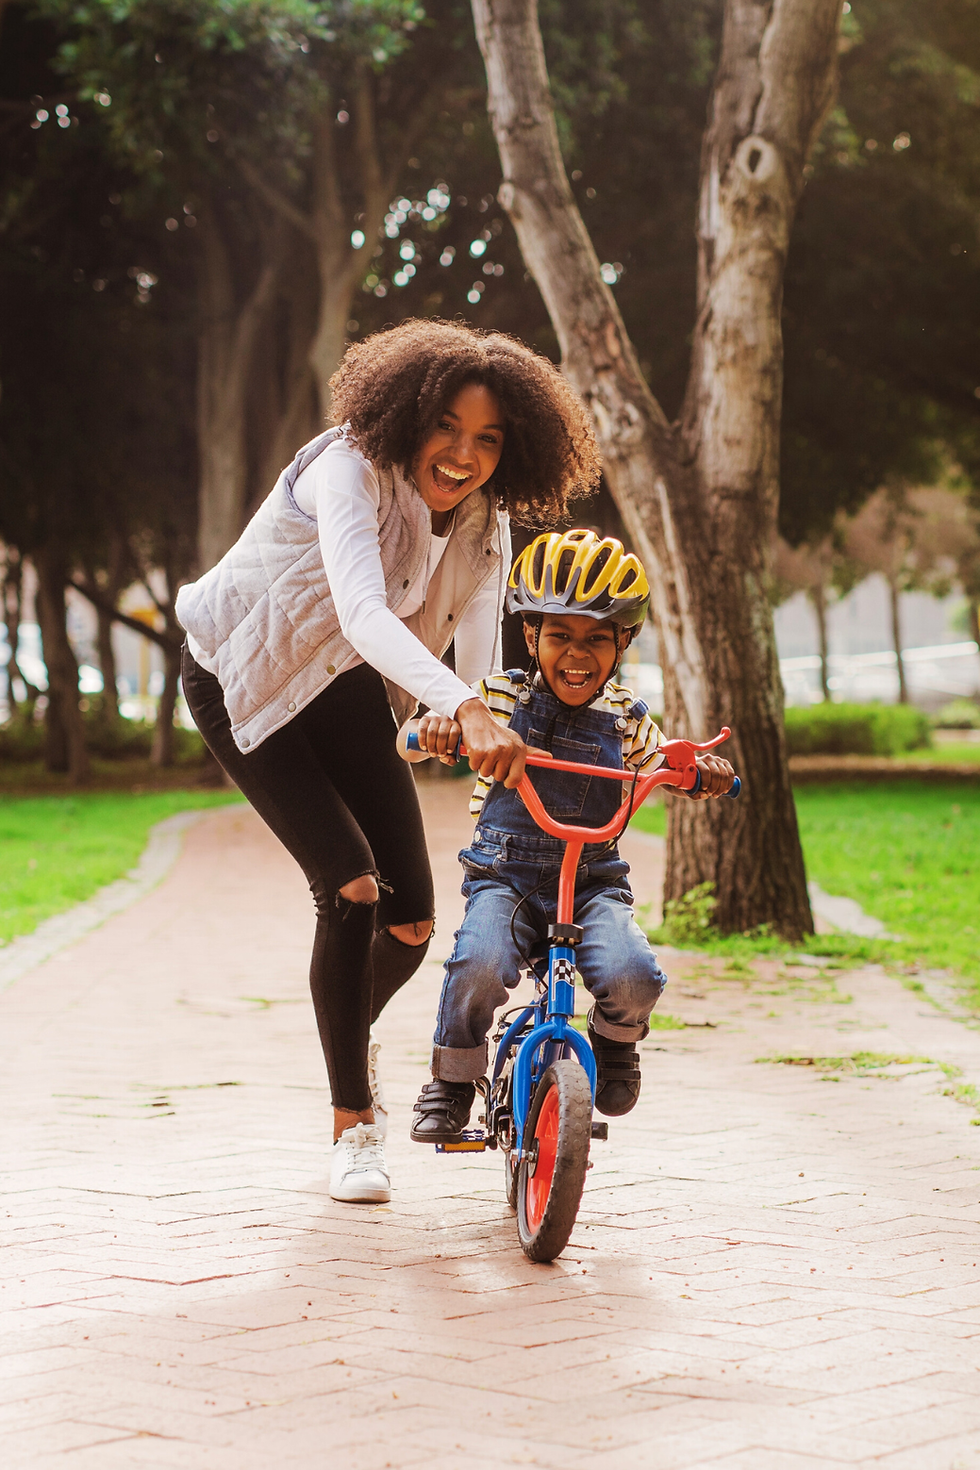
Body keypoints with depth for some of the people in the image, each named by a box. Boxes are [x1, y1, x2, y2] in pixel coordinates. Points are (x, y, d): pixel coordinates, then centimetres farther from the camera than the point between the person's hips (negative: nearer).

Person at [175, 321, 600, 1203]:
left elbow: (483, 665, -11)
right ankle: (352, 1122, -4)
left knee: (412, 922, -1)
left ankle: (350, 1033, 35)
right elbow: (362, 613, -47)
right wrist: (464, 712, -60)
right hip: (244, 683, -6)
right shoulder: (351, 470, -31)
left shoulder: (483, 523, -10)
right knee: (351, 886, -20)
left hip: (348, 690, 6)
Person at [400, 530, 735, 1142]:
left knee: (633, 976, -27)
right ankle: (452, 1080, -4)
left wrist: (703, 771, -8)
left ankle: (614, 1043, 12)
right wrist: (433, 726, -25)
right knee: (480, 964, -33)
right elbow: (411, 744, 0)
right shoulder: (499, 697, 0)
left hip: (594, 880, 1)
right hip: (506, 875, -1)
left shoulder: (626, 717, 5)